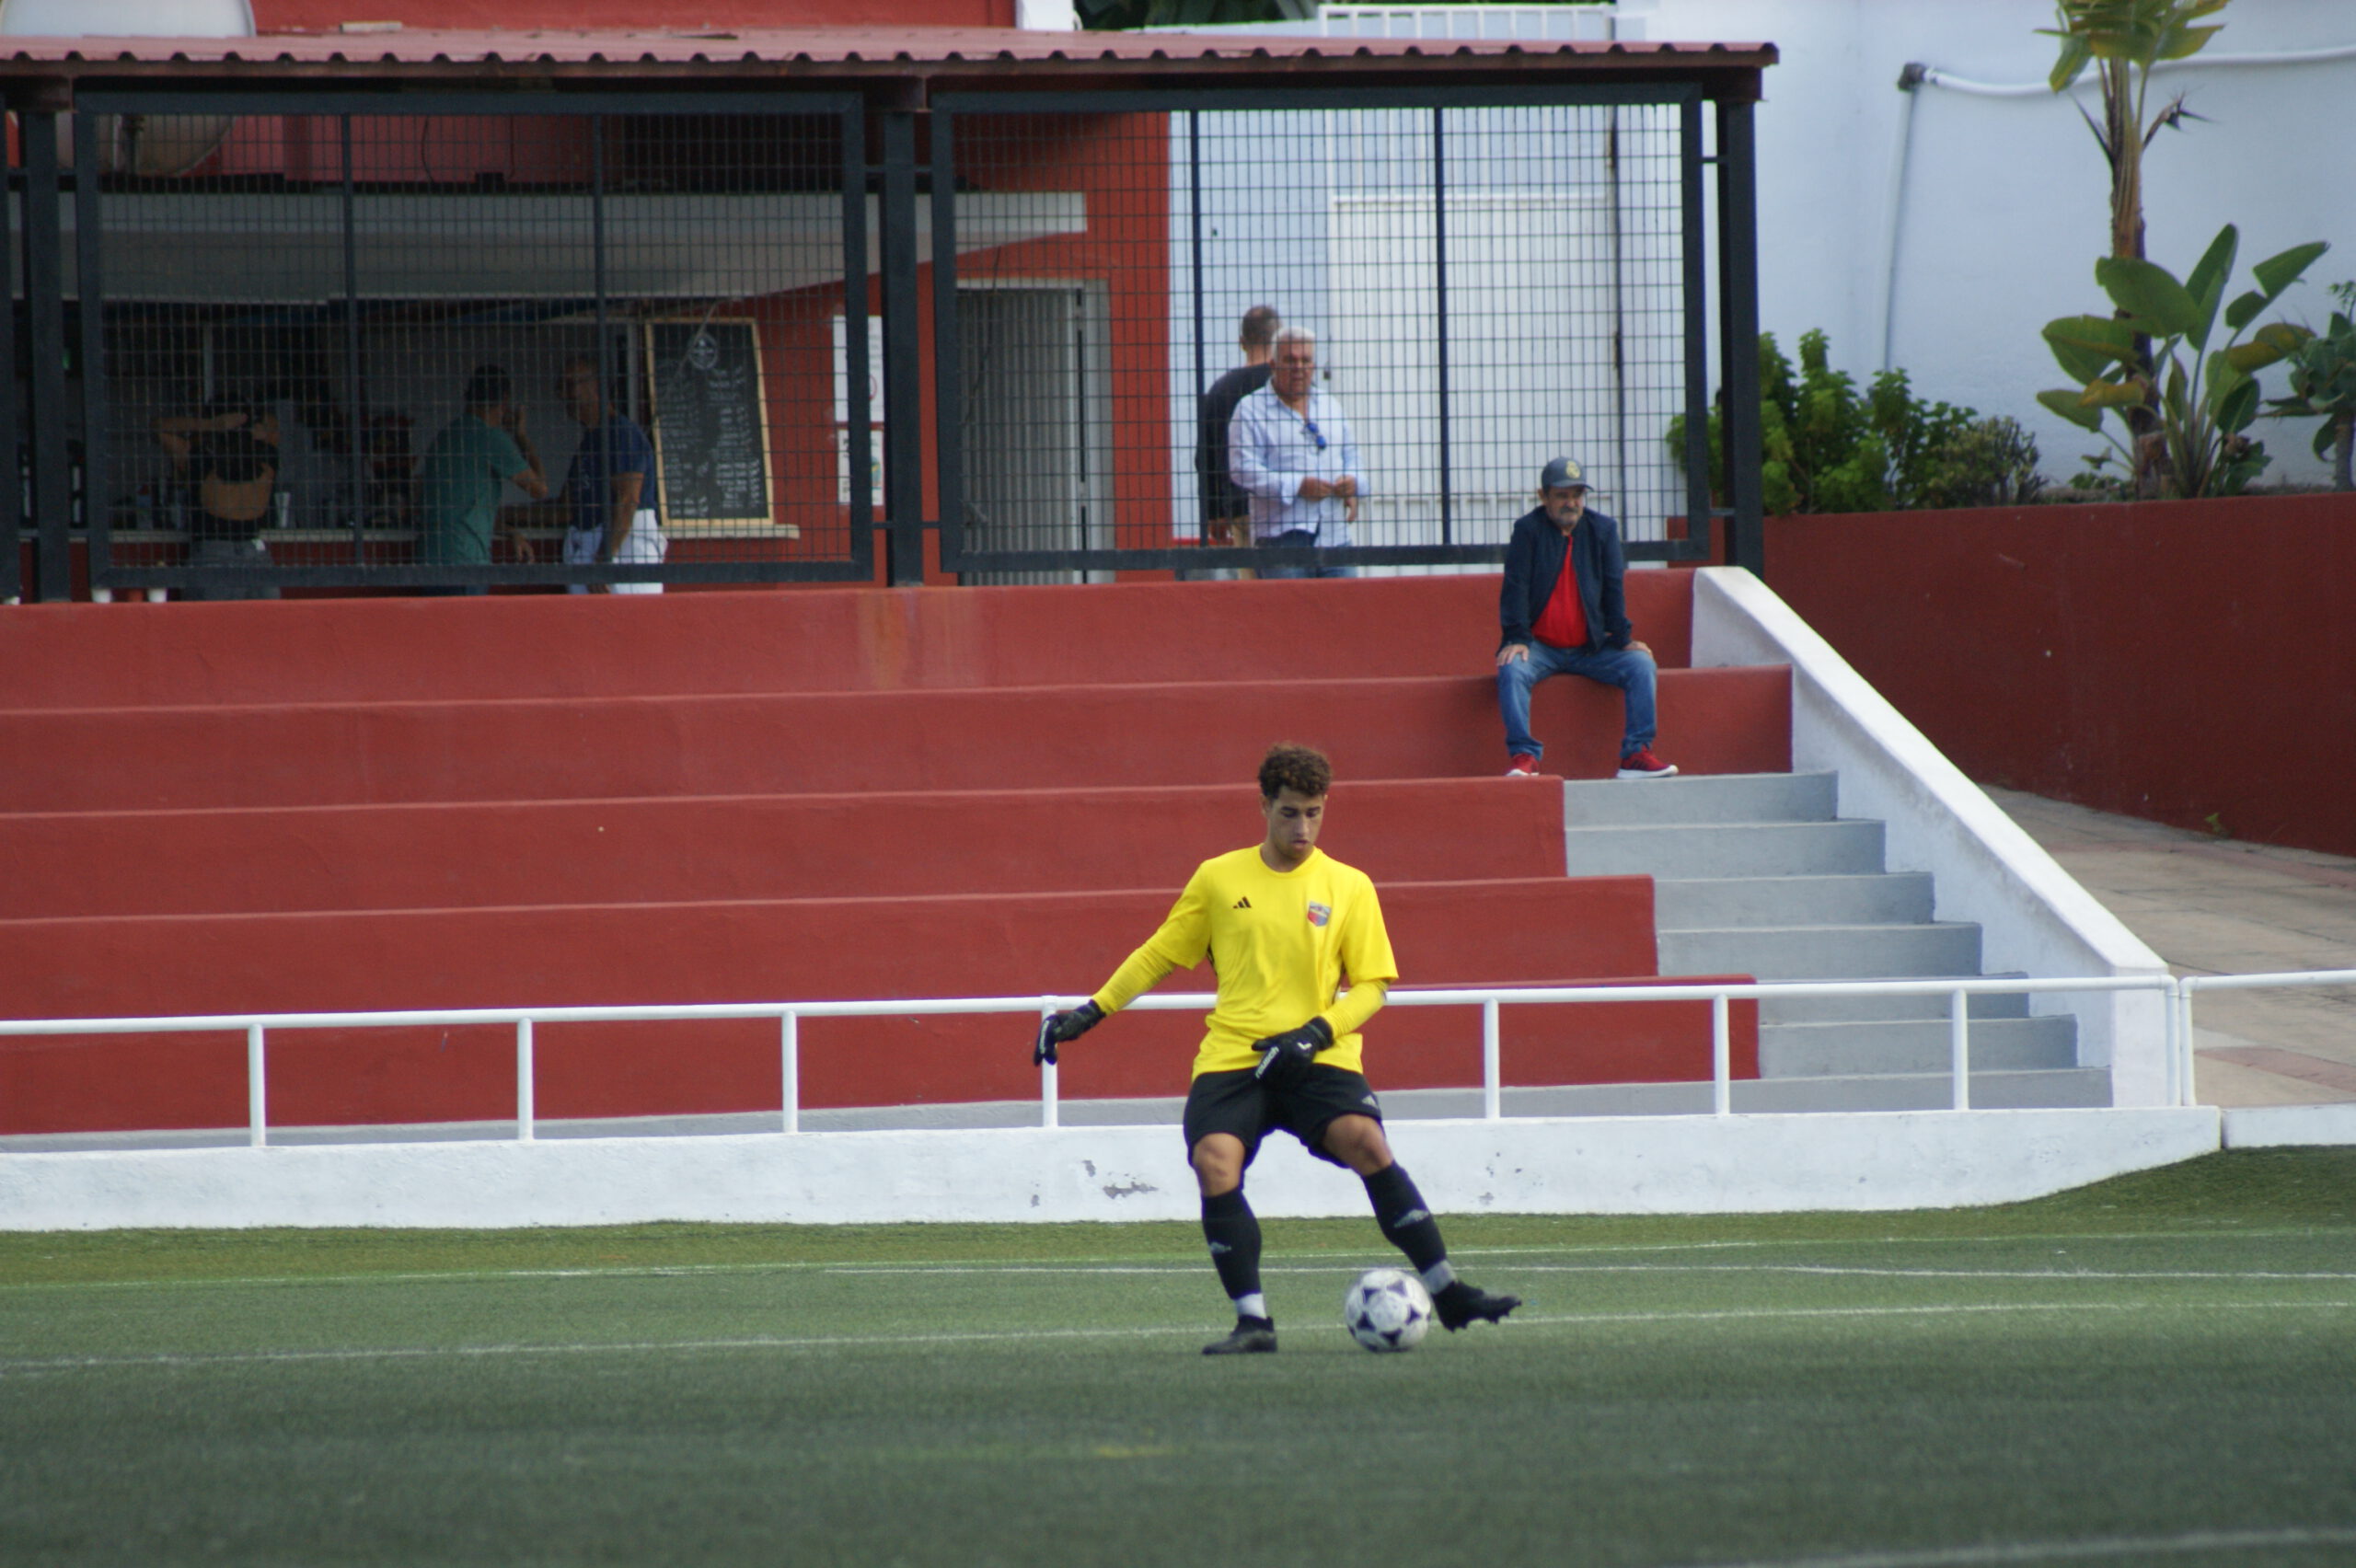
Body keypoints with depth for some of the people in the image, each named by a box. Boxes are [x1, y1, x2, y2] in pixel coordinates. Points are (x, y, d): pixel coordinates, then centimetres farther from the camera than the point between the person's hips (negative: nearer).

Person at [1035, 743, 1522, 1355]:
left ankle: (1448, 1294, -18)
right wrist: (1091, 1012, 12)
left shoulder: (1349, 887, 6)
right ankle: (1252, 1321, -13)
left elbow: (1371, 984, 6)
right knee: (1214, 1164, -22)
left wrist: (1319, 1031, -11)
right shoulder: (1218, 878, 8)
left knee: (1366, 1143, -24)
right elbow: (1159, 955, 17)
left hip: (1317, 1059, -1)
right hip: (1231, 1058, 1)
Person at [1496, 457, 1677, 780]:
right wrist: (1516, 639, -19)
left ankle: (1636, 754, -20)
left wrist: (1622, 639, -6)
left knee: (1641, 665, -19)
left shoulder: (1603, 529, 6)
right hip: (1540, 647, -3)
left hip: (1591, 648, 3)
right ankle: (1523, 756, -35)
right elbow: (1516, 586, -7)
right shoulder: (1528, 529, -1)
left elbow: (1614, 588, 4)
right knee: (1512, 670, -32)